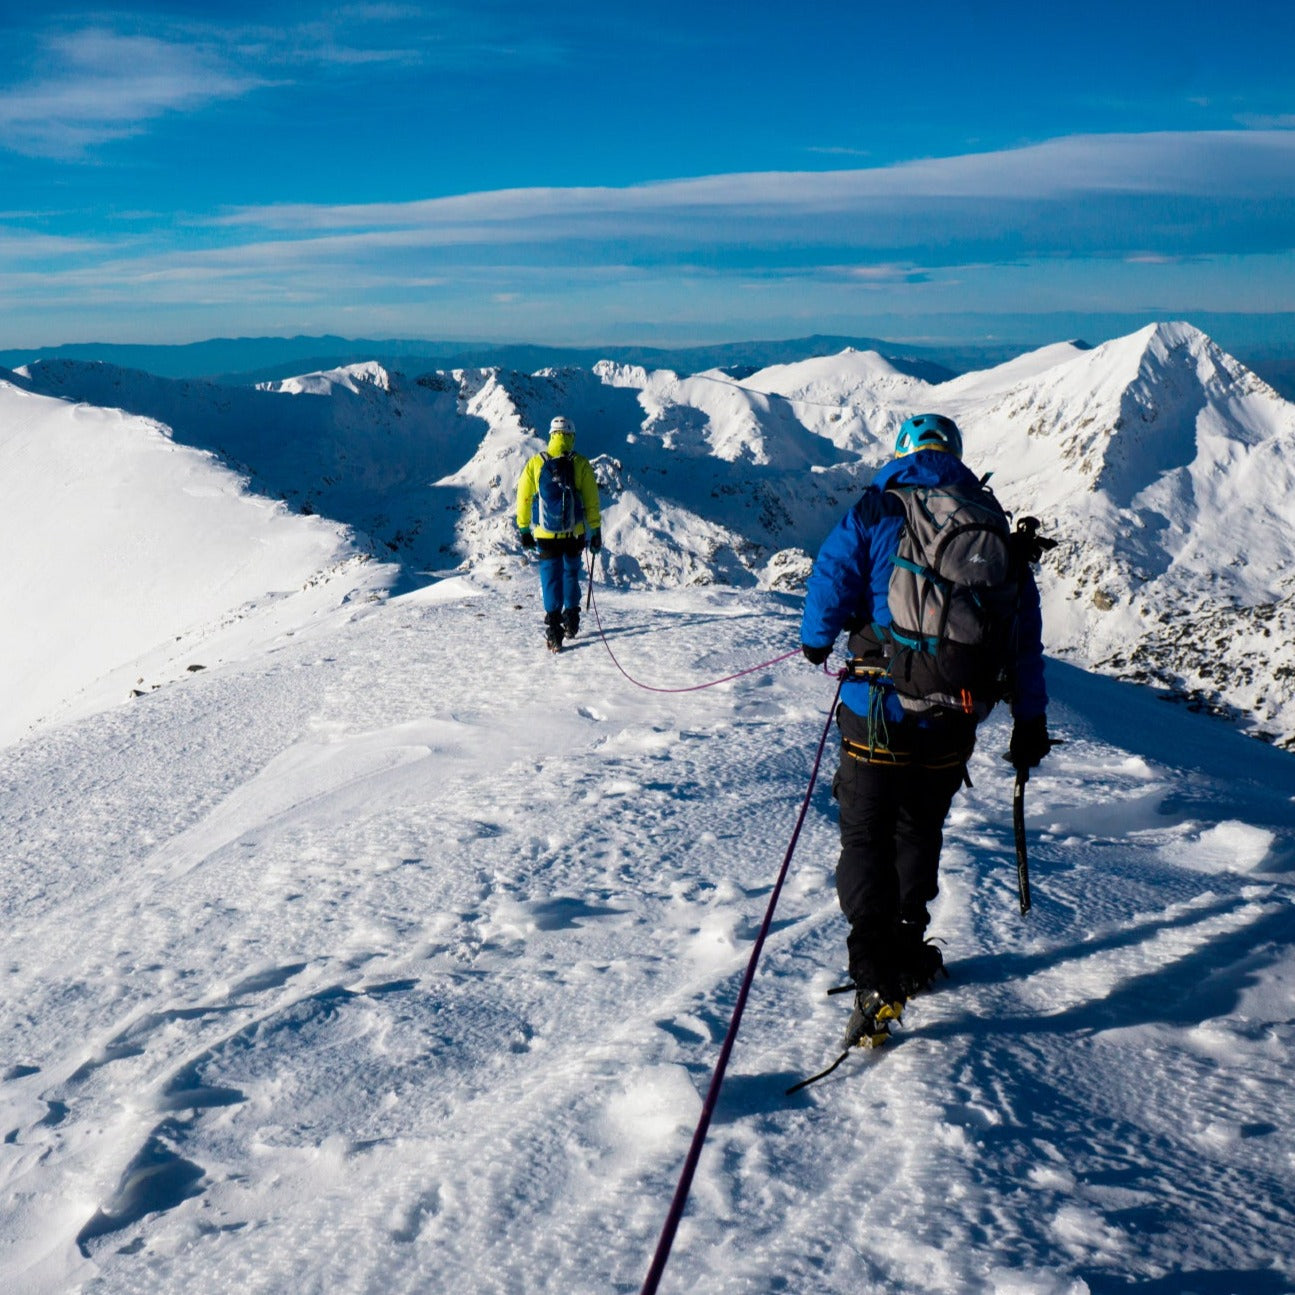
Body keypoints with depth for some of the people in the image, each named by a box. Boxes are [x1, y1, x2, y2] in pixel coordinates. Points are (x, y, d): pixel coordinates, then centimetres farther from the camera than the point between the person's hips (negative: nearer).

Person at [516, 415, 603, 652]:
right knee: (571, 574, 19)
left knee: (551, 578, 3)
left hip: (546, 535, -1)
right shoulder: (581, 465, -3)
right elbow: (592, 501, -1)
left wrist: (524, 530, 13)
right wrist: (596, 532, 7)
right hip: (574, 534, 1)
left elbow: (523, 498, 3)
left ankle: (553, 625, -7)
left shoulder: (535, 464, -1)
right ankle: (571, 621, 26)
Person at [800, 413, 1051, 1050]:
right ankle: (906, 954, 33)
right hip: (955, 719, 4)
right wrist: (1030, 717, 14)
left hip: (879, 709, -4)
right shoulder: (993, 521, 7)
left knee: (867, 838, 3)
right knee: (919, 831, 22)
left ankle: (874, 982, -8)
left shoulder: (874, 511, -4)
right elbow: (1024, 625, 8)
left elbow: (831, 583, -8)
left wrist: (816, 641, 15)